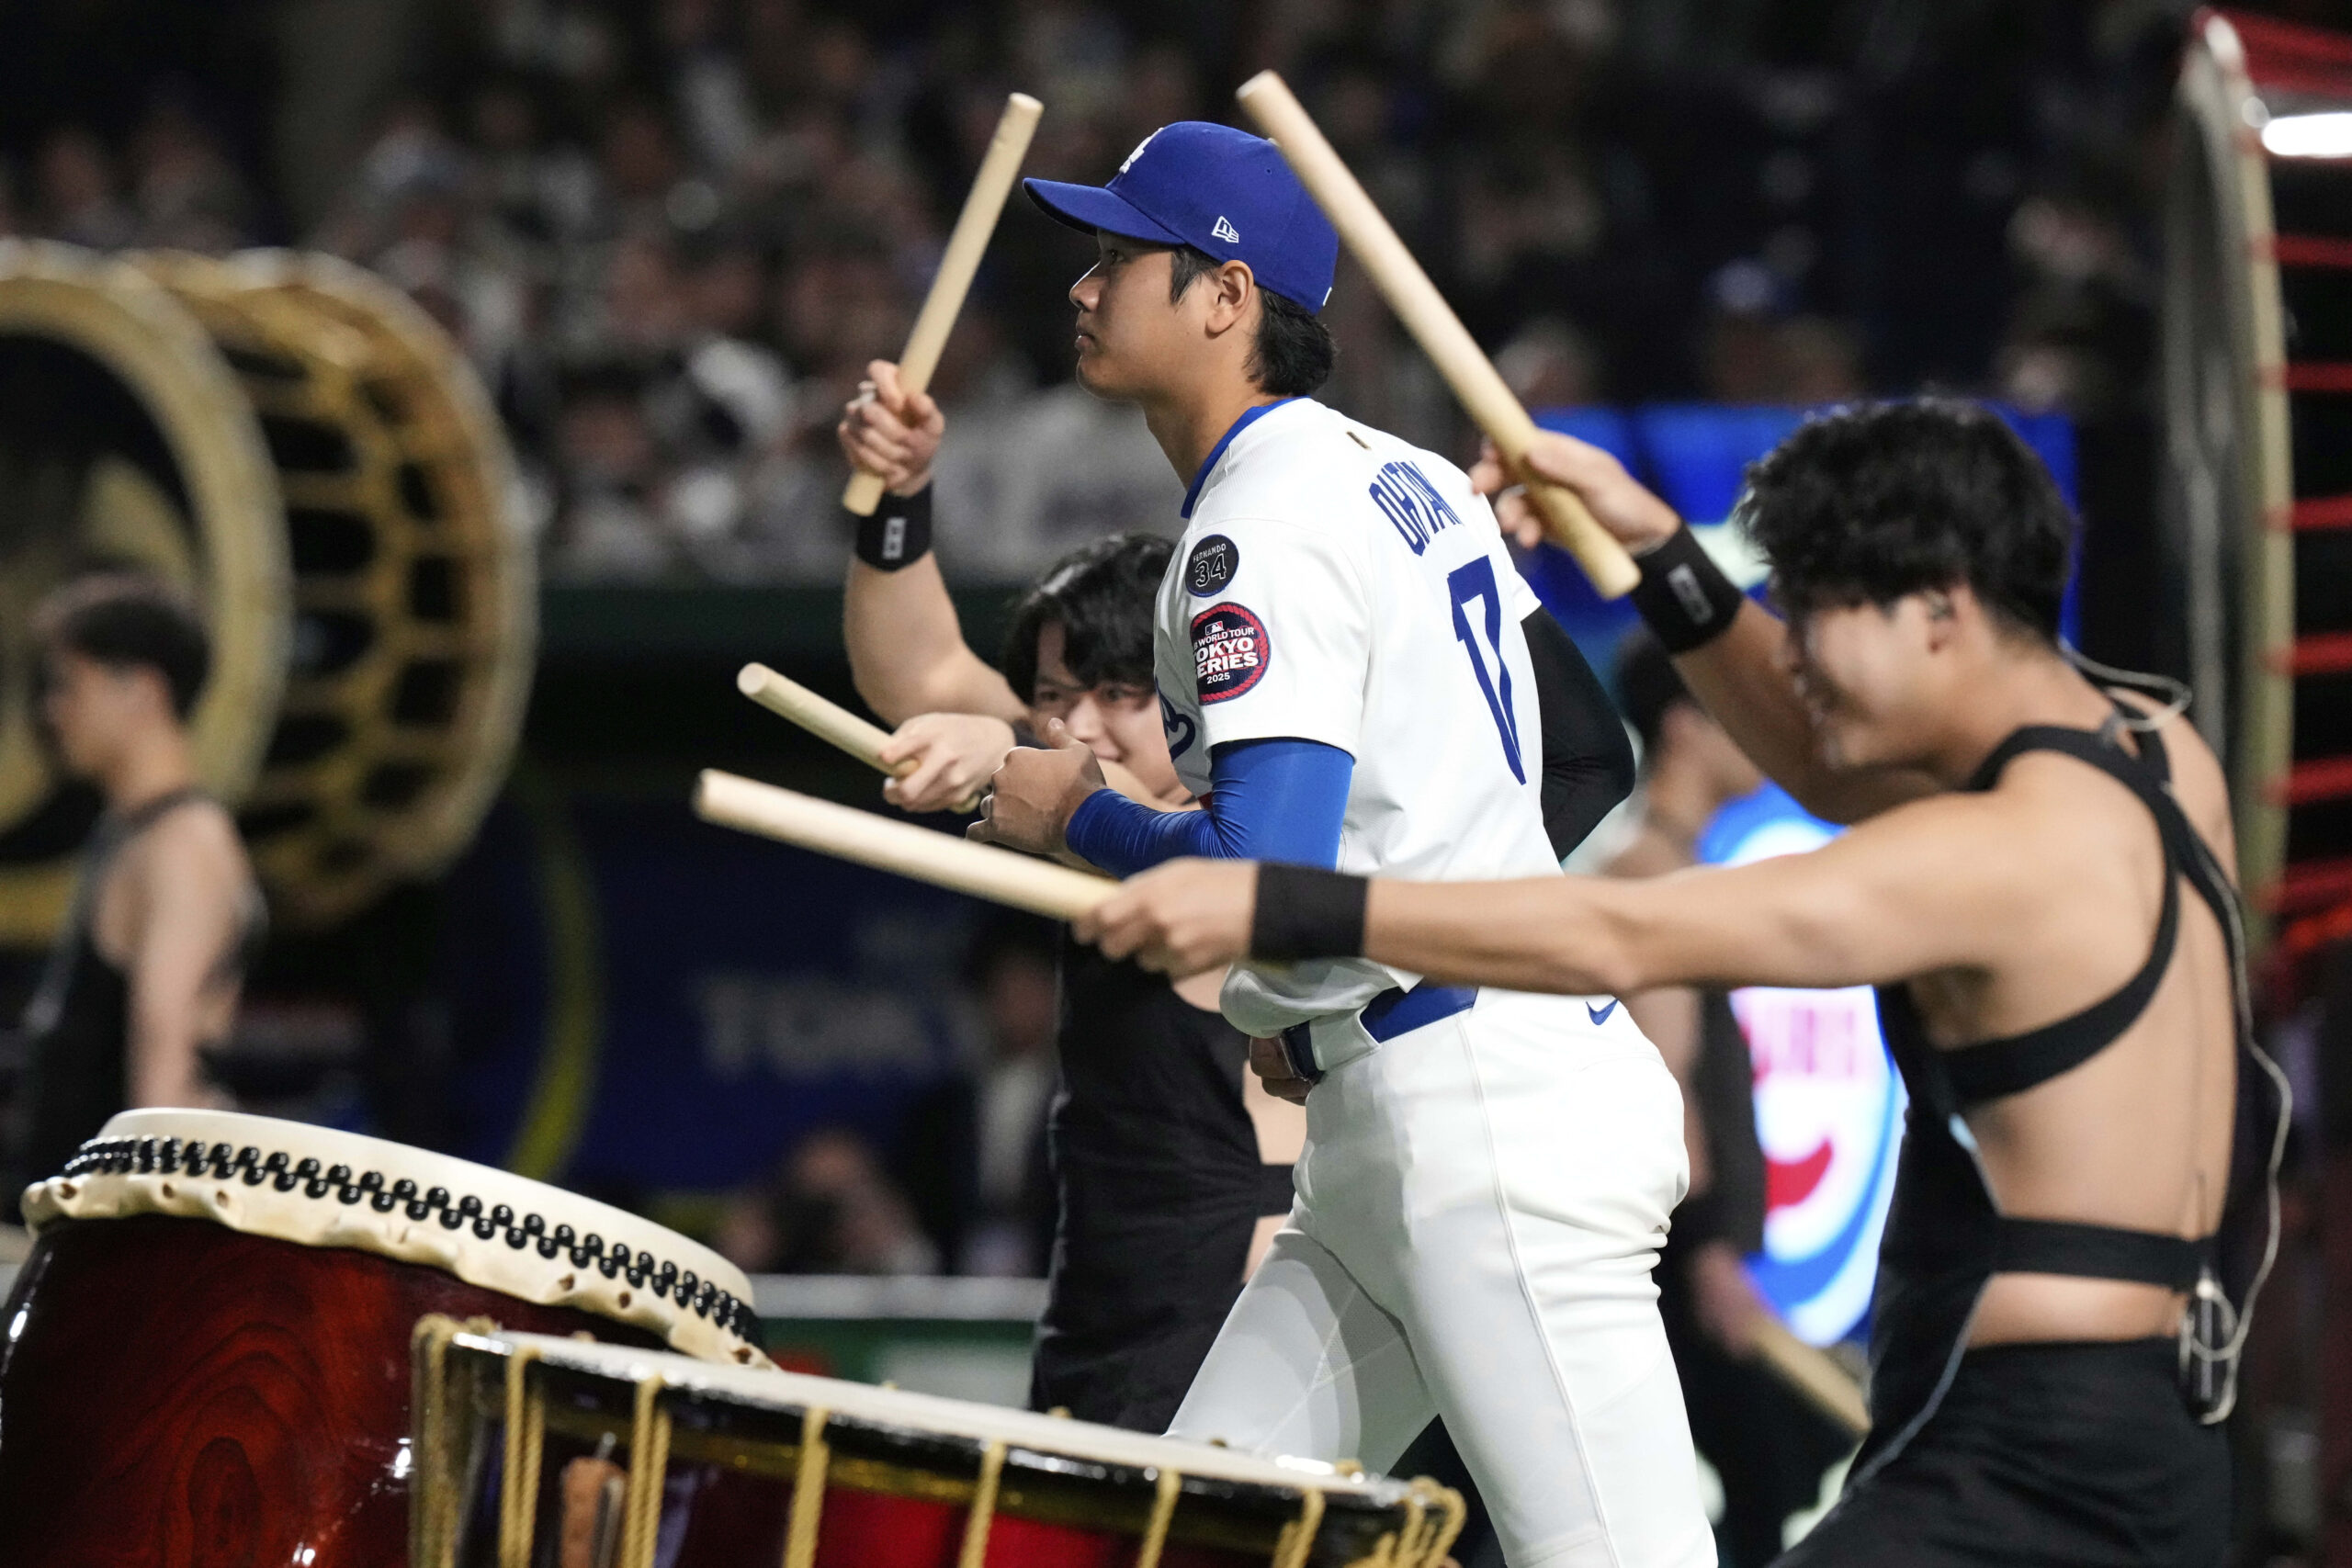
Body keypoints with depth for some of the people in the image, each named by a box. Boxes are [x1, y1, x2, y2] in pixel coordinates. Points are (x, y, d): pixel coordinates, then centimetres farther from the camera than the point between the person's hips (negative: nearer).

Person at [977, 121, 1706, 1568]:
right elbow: (1596, 758, 24)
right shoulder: (1409, 477, 17)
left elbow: (1264, 875, -23)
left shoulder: (1262, 531, -12)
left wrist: (1074, 816, -5)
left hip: (1489, 1123, -11)